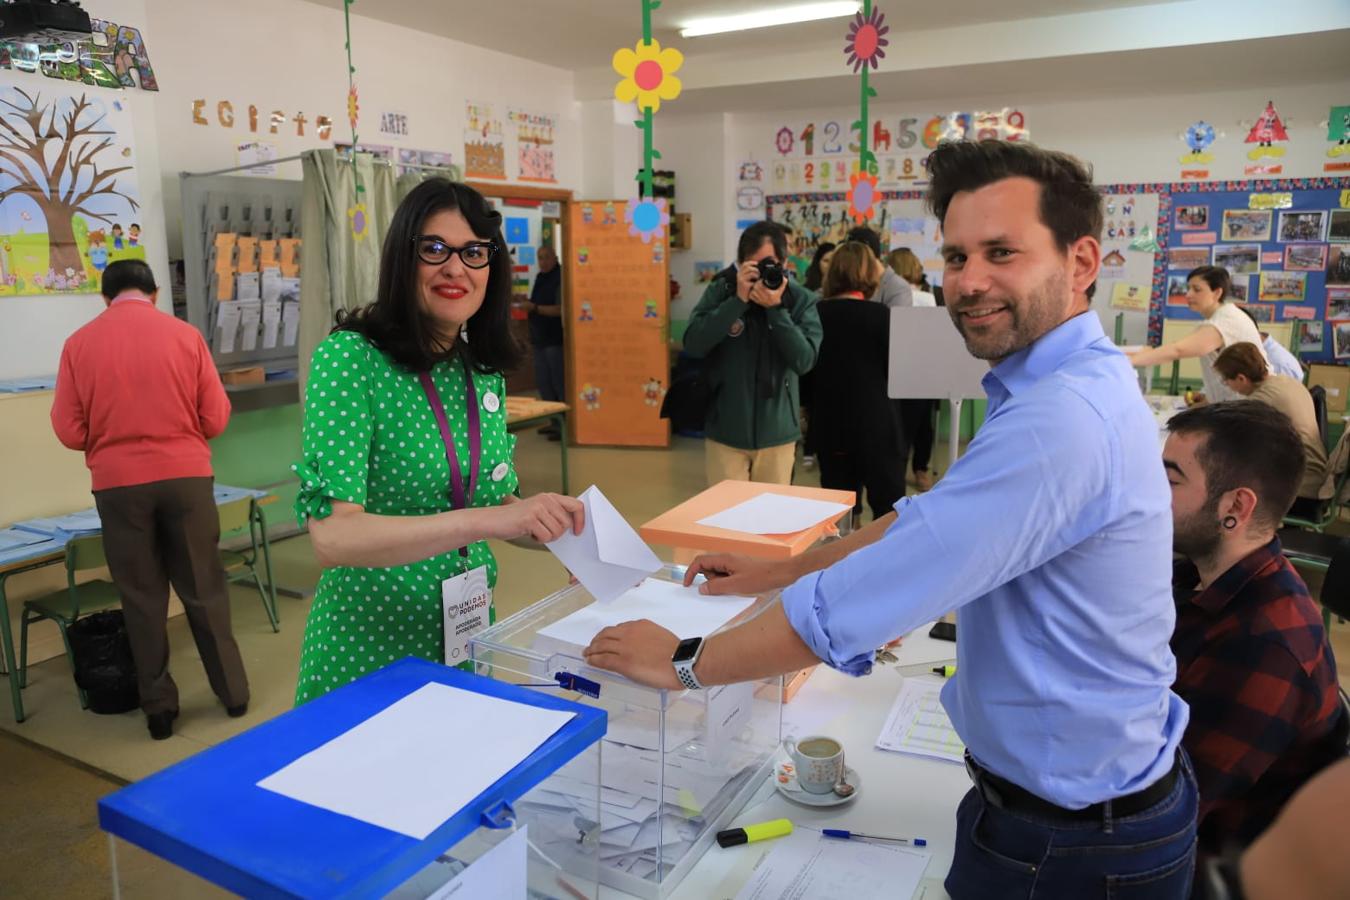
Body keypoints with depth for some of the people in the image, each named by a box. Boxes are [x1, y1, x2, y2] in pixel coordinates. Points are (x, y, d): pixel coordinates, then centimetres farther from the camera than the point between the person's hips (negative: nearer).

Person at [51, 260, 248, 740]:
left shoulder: (79, 343, 0)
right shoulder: (185, 334, -2)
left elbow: (69, 431, 0)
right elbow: (216, 419, -1)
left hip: (118, 484, 0)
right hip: (186, 476, 0)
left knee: (142, 597, 11)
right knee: (204, 588, 12)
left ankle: (159, 707, 19)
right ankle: (233, 692, 20)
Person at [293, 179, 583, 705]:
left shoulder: (484, 370, 1)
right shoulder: (349, 358, -17)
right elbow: (331, 536, -26)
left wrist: (553, 526, -8)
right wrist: (483, 521, -36)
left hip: (467, 639, 6)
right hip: (371, 651, -6)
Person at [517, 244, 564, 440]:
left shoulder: (560, 278, -11)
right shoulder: (540, 277, 15)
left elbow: (560, 309, -19)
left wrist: (534, 307, -22)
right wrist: (526, 305, 7)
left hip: (555, 339, -9)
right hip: (540, 338, 9)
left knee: (559, 383, -7)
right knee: (543, 382, 11)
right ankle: (554, 421, 20)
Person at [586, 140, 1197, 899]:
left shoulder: (1061, 417, -31)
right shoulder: (1069, 383, 4)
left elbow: (861, 601, -31)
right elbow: (931, 522, 12)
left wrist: (683, 661, -18)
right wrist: (776, 572, 9)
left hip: (1072, 836, -8)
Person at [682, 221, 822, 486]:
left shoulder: (801, 300, -4)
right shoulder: (720, 291, -4)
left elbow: (804, 361, -14)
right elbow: (693, 346, -15)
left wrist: (776, 309, -21)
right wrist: (738, 300, -20)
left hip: (777, 433, 1)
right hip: (725, 431, -1)